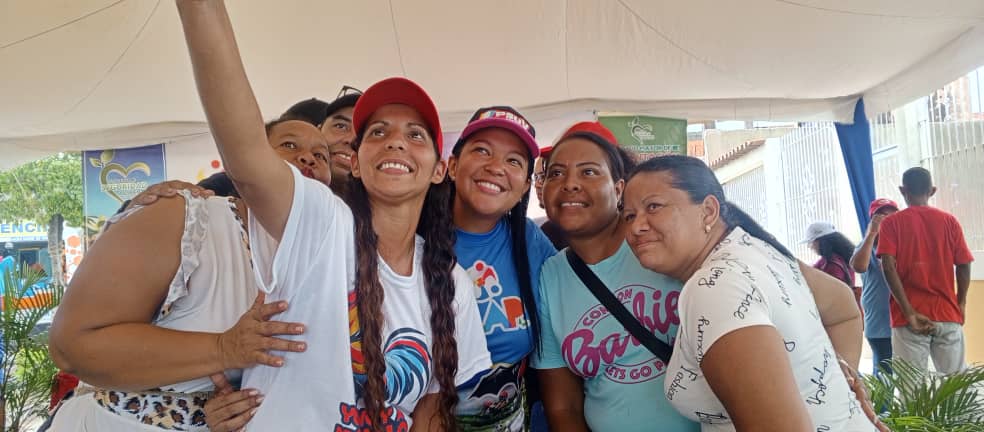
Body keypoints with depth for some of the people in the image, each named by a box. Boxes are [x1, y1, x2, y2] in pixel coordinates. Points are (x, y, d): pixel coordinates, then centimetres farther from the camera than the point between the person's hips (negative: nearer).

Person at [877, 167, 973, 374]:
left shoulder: (891, 223, 1)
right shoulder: (949, 221, 7)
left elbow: (888, 267, -11)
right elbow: (963, 265, 4)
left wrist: (910, 312, -11)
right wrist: (961, 304, 17)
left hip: (909, 317, -2)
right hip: (948, 314, 2)